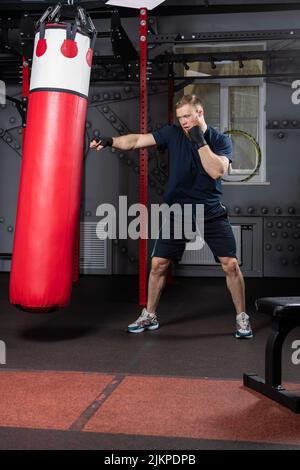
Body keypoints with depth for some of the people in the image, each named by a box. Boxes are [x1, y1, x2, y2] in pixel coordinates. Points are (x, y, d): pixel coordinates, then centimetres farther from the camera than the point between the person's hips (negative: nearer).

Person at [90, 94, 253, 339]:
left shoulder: (221, 140, -4)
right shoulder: (173, 133, -2)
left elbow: (217, 171, -20)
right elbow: (137, 140, -7)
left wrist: (200, 141, -21)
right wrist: (110, 141, -20)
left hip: (212, 213, -1)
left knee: (230, 264, -6)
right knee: (159, 263, 1)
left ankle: (242, 318, 13)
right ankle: (150, 316, 20)